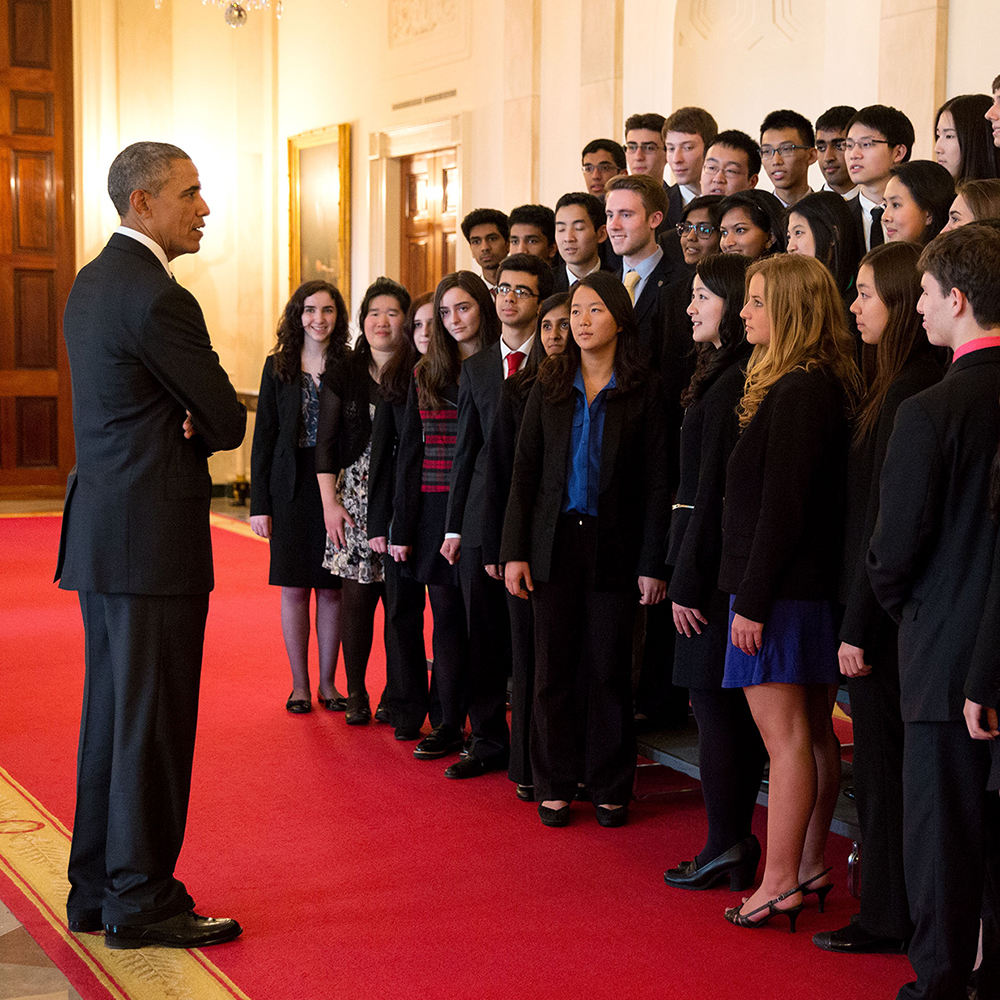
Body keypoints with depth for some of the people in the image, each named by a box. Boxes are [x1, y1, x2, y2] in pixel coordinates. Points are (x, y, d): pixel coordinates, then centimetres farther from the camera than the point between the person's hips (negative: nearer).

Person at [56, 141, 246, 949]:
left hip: (100, 530, 10)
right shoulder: (159, 298, -17)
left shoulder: (92, 283, 14)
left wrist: (186, 424, -1)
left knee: (110, 715, 15)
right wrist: (204, 425, 8)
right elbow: (229, 422, -13)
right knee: (154, 722, -1)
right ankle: (142, 902, 8)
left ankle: (96, 893, 23)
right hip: (153, 535, -10)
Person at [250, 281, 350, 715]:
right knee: (294, 588, 4)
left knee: (331, 589, 5)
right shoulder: (278, 367, 3)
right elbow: (263, 436, 3)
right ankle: (300, 685, 14)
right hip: (291, 489, 0)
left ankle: (328, 683, 16)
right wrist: (259, 503, -3)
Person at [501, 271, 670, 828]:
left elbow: (657, 483, -2)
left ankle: (611, 787, 16)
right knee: (555, 667, 5)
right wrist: (515, 551, -1)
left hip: (614, 546, -2)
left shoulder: (643, 391, -1)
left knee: (610, 669, 4)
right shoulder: (550, 386, 7)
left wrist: (652, 564, -7)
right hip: (556, 541, 2)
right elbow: (525, 472, 6)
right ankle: (556, 786, 15)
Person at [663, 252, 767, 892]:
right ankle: (735, 847, 19)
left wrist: (689, 581, -17)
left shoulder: (732, 385, -16)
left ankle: (725, 850, 5)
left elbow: (716, 488, -19)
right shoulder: (728, 376, 15)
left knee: (714, 704, -3)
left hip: (719, 568, -10)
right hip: (724, 564, 10)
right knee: (735, 712, 12)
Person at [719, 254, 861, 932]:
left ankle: (779, 885, 1)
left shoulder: (798, 391, -17)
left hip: (784, 589, -10)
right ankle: (811, 865, 24)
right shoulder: (828, 385, 14)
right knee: (814, 731, 14)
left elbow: (781, 506, -20)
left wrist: (752, 600, -18)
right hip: (817, 586, 10)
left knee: (786, 736, -5)